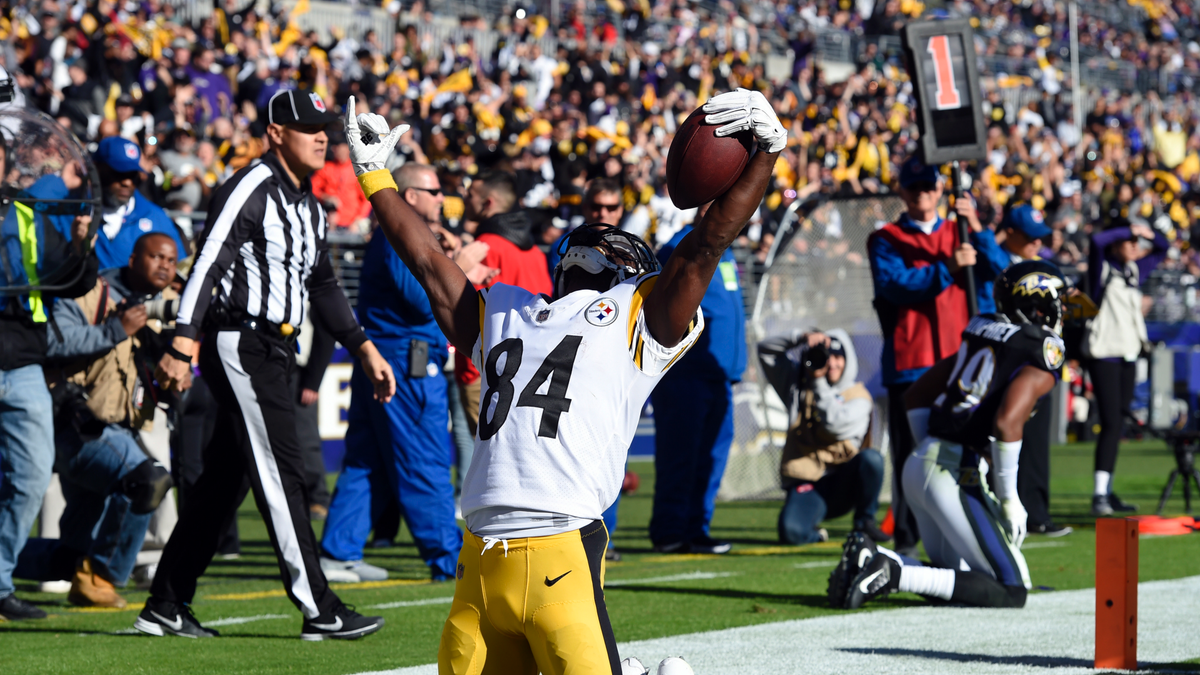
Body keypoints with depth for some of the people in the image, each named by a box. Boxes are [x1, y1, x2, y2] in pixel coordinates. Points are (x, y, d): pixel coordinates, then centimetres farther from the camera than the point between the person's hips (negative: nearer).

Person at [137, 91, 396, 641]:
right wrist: (182, 345, -29)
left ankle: (166, 606, 15)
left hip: (274, 350, 10)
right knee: (280, 474, -8)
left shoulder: (309, 206, 17)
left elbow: (321, 285, 25)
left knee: (222, 479, 10)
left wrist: (364, 349, 19)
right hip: (239, 344, -10)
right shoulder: (251, 190, -13)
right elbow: (207, 265, -21)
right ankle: (318, 610, -6)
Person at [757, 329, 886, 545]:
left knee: (871, 458, -34)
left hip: (843, 485, -1)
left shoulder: (859, 396, 5)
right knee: (791, 532, -32)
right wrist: (801, 338, -2)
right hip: (805, 482, 1)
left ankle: (864, 522, -10)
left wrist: (819, 382, -10)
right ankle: (815, 534, 8)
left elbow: (835, 423, -16)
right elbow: (766, 350, 14)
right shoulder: (798, 387, 15)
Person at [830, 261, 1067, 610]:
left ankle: (869, 558, -3)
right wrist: (1008, 499, -13)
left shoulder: (982, 337, 17)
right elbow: (1006, 423, -22)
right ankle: (893, 573, -19)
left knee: (955, 573, 21)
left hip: (919, 463, 9)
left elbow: (915, 396, 23)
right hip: (957, 477, -8)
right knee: (1011, 591, -5)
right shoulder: (1042, 356, -7)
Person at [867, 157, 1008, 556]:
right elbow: (895, 284, -10)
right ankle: (906, 538, 2)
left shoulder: (959, 236, 17)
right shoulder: (885, 241, 8)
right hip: (909, 363, -3)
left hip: (958, 359, 3)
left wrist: (976, 229, -15)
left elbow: (997, 268, 0)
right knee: (910, 453, -3)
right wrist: (947, 268, -19)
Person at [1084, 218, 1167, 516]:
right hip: (1103, 354, -7)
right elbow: (1097, 241, -24)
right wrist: (1130, 230, -16)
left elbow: (1162, 248, 26)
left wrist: (1148, 233, 7)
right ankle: (1099, 495, -18)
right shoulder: (1102, 268, -4)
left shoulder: (1135, 270, 15)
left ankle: (1106, 492, 13)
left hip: (1128, 355, 7)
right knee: (1110, 422, -15)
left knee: (1118, 424, 8)